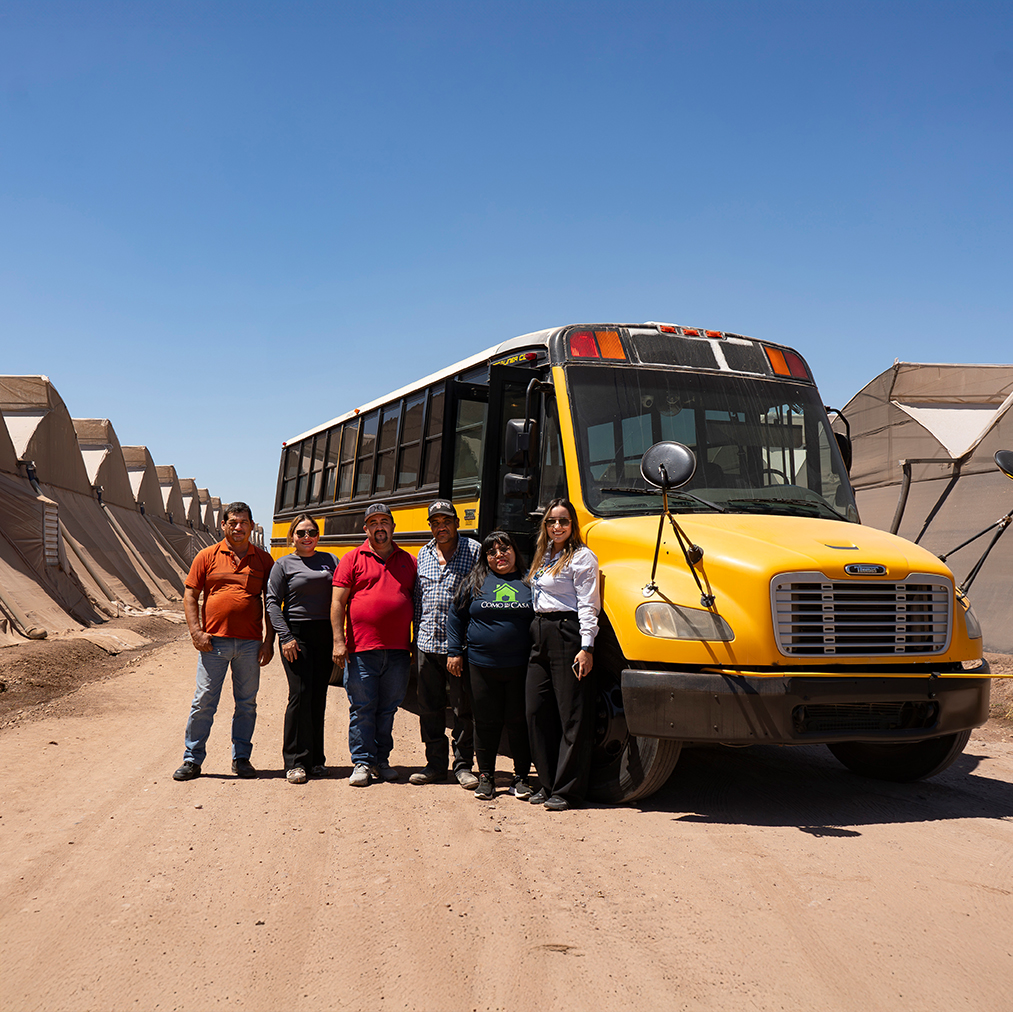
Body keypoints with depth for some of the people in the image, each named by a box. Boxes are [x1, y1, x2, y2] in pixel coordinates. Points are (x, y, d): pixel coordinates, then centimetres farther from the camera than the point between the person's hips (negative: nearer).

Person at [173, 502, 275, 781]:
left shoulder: (263, 560, 7)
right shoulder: (208, 556, 4)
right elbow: (189, 594, 5)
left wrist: (269, 640, 3)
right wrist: (196, 631, -6)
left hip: (250, 643, 1)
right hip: (214, 642, -1)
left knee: (247, 703, 8)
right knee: (203, 702, 2)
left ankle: (241, 758, 20)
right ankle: (192, 759, 12)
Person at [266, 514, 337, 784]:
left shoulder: (329, 560, 13)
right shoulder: (283, 565, 5)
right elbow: (272, 603, -1)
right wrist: (285, 637, -12)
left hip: (325, 635, 3)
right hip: (296, 633, -3)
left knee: (318, 697, 6)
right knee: (300, 695, -9)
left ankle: (315, 759, 15)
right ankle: (296, 762, -2)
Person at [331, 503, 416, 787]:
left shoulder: (408, 561, 12)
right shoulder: (353, 559, 3)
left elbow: (418, 605, 16)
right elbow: (337, 602, -1)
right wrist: (339, 641, -9)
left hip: (398, 651, 3)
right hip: (362, 649, -3)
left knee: (388, 709, 10)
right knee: (362, 708, 1)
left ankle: (382, 761, 21)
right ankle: (362, 762, 10)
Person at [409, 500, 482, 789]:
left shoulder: (473, 550, -1)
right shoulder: (423, 554, 13)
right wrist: (416, 637, 15)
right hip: (427, 642, 4)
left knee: (463, 707, 3)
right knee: (429, 707, 9)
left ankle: (463, 765, 14)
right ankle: (436, 764, 20)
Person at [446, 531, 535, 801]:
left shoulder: (529, 582, 5)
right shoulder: (475, 582, 7)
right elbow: (455, 617, 12)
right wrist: (454, 651, 6)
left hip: (520, 666, -1)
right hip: (482, 665, 1)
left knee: (519, 722, 5)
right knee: (486, 722, 7)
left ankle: (521, 776, 17)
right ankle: (486, 776, 20)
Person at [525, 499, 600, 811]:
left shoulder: (582, 557, -6)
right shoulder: (543, 557, 18)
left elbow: (588, 606, -11)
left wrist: (586, 647, -18)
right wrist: (537, 633, 17)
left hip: (567, 633, -8)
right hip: (540, 635, 8)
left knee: (572, 715, -2)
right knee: (536, 711, 8)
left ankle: (568, 790, 4)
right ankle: (548, 783, 19)